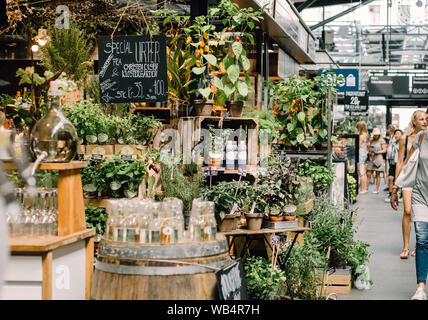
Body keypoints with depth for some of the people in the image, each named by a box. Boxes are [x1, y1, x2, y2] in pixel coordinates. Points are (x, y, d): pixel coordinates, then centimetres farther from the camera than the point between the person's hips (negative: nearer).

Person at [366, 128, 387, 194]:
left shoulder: (381, 140, -1)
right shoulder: (371, 140, 14)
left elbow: (384, 150, -4)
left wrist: (377, 152, -17)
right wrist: (369, 152, -1)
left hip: (378, 158, -4)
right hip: (371, 158, 4)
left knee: (377, 174, 2)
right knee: (368, 174, -3)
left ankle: (376, 189, 6)